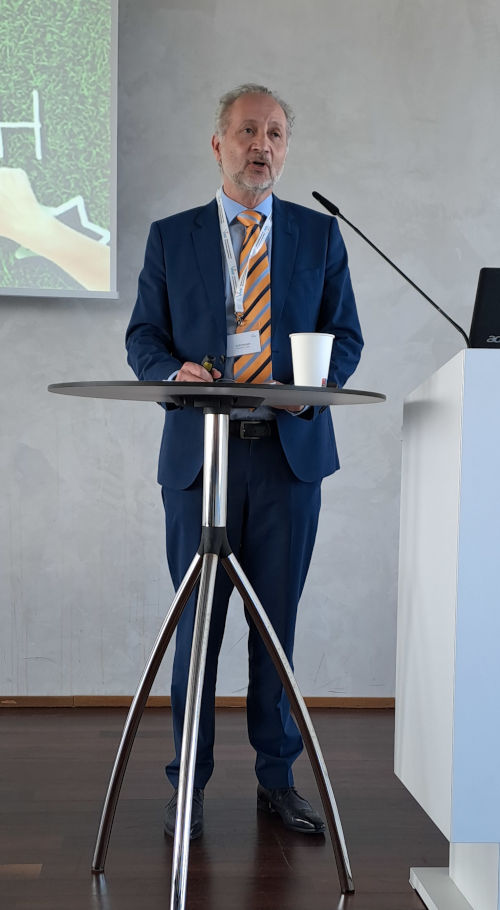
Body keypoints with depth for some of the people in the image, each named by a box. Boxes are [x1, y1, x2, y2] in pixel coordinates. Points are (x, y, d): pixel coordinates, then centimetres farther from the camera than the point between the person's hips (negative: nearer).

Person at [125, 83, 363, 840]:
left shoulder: (319, 235, 11)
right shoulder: (171, 237, 10)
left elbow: (345, 337, 9)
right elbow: (143, 335, 9)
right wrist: (174, 371, -12)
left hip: (291, 450, 1)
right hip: (200, 452, 0)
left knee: (278, 621, 6)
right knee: (196, 622, 3)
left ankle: (277, 778, 21)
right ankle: (189, 784, 17)